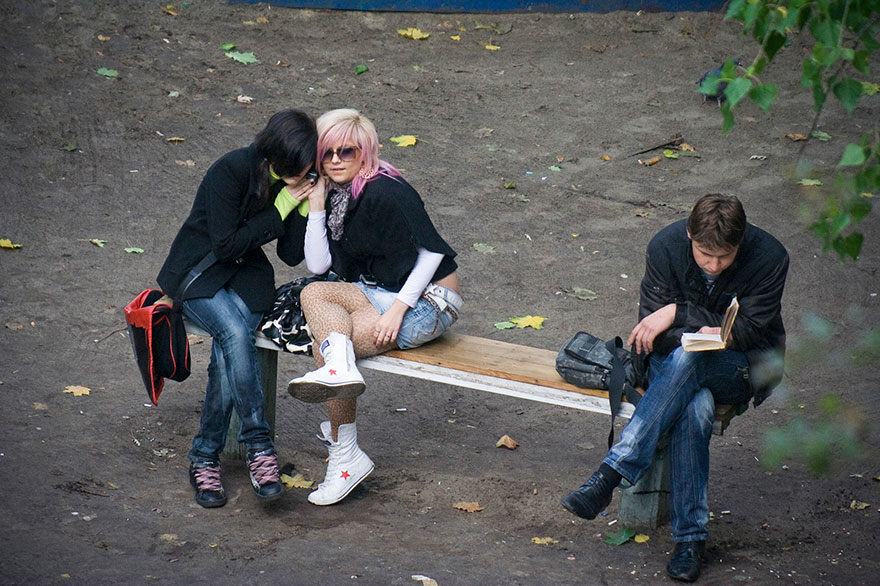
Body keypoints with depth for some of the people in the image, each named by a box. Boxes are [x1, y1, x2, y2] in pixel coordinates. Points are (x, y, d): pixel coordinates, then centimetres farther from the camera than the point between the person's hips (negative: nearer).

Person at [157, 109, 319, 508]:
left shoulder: (296, 183, -4)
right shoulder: (232, 170, -22)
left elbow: (292, 255, -1)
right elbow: (225, 244, -21)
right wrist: (279, 210, -21)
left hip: (247, 275, 4)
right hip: (199, 273, -4)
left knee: (228, 353, -27)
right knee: (234, 333, -34)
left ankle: (205, 458, -20)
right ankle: (259, 446, -31)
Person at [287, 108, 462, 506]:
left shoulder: (384, 192, -16)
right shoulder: (335, 196, 8)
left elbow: (431, 250, -17)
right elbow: (317, 265, 2)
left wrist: (398, 309, -21)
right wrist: (316, 205, -3)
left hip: (428, 302, -8)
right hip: (376, 295, 8)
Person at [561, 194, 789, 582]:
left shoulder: (768, 257, -18)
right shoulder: (665, 248, -14)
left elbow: (750, 333, -16)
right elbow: (654, 330, -10)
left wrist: (678, 313, -21)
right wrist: (704, 333, -29)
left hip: (745, 368, -2)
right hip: (674, 364, 2)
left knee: (685, 359, -37)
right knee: (695, 409, -36)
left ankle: (612, 472, -40)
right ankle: (689, 536, -33)